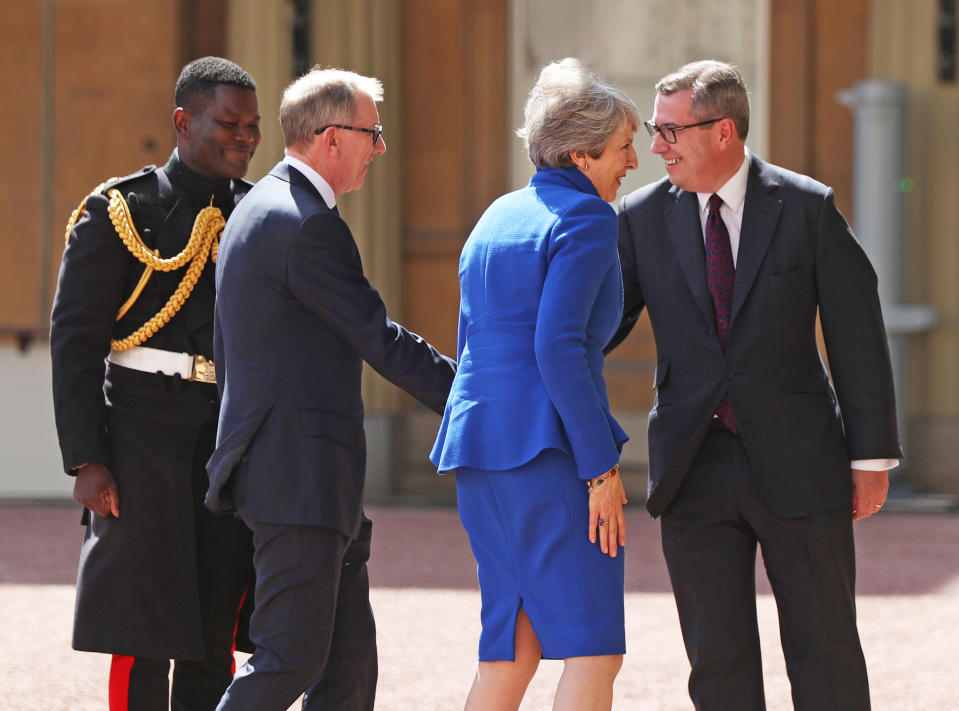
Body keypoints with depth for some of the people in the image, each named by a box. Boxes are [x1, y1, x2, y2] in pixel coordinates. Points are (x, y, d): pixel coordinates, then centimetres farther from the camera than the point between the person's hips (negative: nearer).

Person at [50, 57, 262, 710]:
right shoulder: (119, 212, -3)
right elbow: (74, 339, -6)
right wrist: (86, 460, -13)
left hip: (233, 452, 5)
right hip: (145, 449, -5)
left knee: (214, 642, 7)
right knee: (143, 642, -4)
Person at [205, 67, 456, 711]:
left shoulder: (259, 209, 17)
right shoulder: (305, 224, -16)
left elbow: (230, 353, 22)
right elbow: (379, 339, -15)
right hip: (300, 472, -10)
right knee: (292, 657, -8)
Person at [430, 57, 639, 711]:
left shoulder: (497, 217, 20)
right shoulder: (586, 218, -6)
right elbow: (558, 346, -17)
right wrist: (601, 466, -17)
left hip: (477, 439, 9)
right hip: (548, 445, -9)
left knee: (513, 648, 11)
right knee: (594, 652, -8)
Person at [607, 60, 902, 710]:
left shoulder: (807, 209, -4)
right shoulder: (643, 217, 3)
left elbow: (857, 334, -2)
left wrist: (872, 457, -3)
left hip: (796, 461, -2)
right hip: (696, 464, 2)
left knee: (826, 653, 3)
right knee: (717, 657, 2)